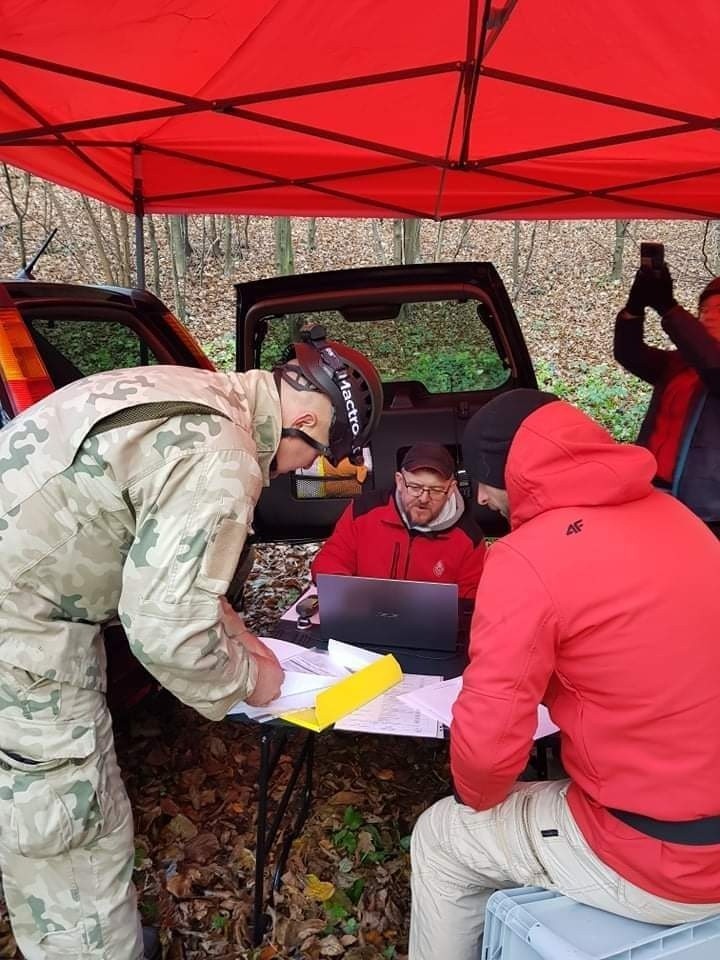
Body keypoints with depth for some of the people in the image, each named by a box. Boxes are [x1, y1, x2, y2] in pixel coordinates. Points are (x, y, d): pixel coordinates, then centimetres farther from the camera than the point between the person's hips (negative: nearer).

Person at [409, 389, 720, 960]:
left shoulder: (528, 558, -22)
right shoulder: (669, 513, 2)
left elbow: (487, 739, -18)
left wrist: (478, 799, 3)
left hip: (664, 860, -7)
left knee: (441, 837, 15)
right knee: (537, 799, 30)